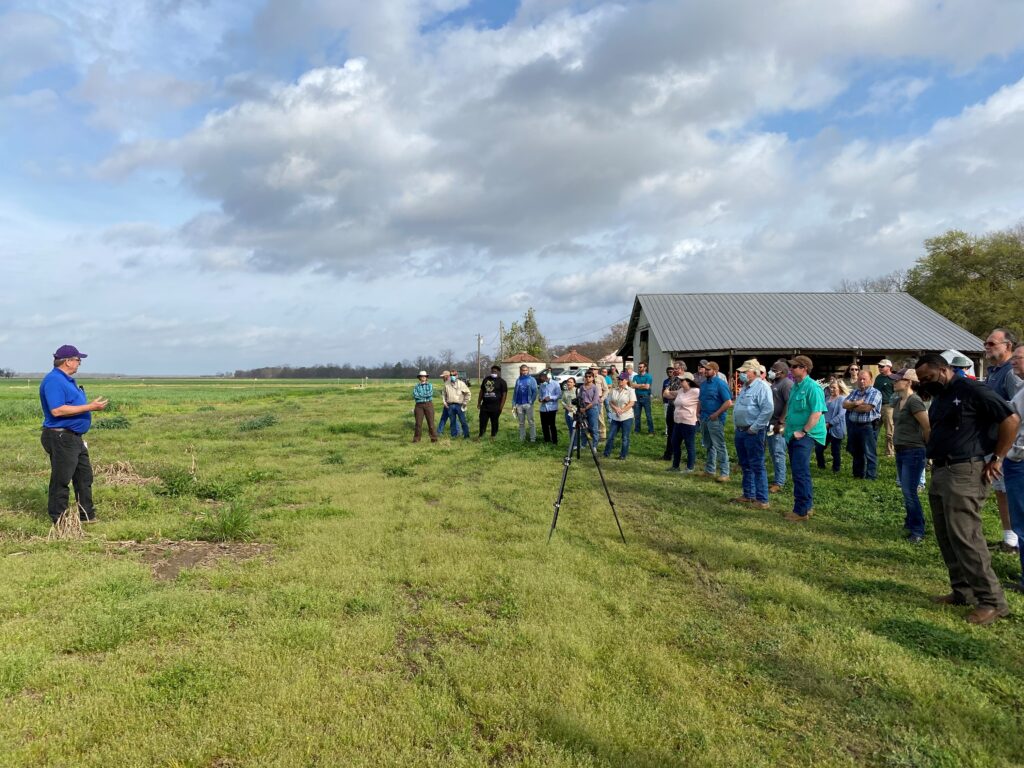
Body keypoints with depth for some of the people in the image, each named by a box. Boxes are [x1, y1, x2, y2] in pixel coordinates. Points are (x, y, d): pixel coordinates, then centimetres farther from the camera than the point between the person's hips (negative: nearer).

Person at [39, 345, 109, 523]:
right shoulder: (53, 380, -17)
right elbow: (57, 410, -27)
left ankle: (87, 516, 24)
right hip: (60, 437, -11)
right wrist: (89, 407, -25)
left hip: (74, 438, 11)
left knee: (85, 476, 15)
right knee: (61, 480, -2)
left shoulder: (67, 380, 16)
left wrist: (92, 405, 19)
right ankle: (58, 520, 8)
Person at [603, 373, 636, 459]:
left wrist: (622, 410, -17)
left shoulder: (630, 390, -3)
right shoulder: (614, 390, 9)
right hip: (615, 417, 4)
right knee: (610, 436, 5)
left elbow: (631, 403, -10)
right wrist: (615, 408, -11)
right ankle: (606, 453, 14)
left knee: (625, 438, 2)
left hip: (626, 417, -4)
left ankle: (623, 455, 12)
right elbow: (610, 402, 7)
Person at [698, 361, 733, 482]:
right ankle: (709, 471, 24)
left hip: (715, 419, -8)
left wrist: (716, 414, -18)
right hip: (704, 418, 8)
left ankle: (724, 473, -3)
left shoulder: (720, 384, -12)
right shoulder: (704, 384, 13)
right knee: (708, 446, 15)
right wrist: (699, 412, 10)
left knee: (719, 447, -6)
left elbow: (729, 403, -17)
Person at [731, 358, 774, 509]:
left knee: (757, 466, -5)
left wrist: (754, 428, -20)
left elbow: (768, 409, -24)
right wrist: (737, 428, 16)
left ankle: (762, 499, -1)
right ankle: (748, 495, 25)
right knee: (745, 466, 15)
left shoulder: (761, 386, -14)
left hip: (753, 432, -9)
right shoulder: (745, 387, 16)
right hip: (740, 431, 9)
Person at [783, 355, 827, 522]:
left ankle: (801, 511, -3)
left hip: (805, 436, -9)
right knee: (798, 472, 15)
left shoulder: (812, 387, -15)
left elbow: (816, 414, -20)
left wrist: (803, 432, -19)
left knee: (800, 473, -9)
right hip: (792, 435, 9)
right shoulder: (795, 386, 12)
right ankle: (807, 506, 26)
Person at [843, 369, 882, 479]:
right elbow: (844, 404, 3)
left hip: (867, 426, -7)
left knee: (869, 454, -3)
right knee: (856, 453, 15)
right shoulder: (854, 392, 14)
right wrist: (856, 403, -15)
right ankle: (858, 475, 26)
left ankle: (870, 477, 1)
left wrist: (852, 407, -4)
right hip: (853, 425, 7)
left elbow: (867, 408, -19)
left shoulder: (875, 393, -7)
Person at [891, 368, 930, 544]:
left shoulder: (914, 401, -18)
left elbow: (928, 428, -18)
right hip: (901, 451, 9)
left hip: (914, 452, -9)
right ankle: (911, 523, 27)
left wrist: (927, 448, -5)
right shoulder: (898, 401, 9)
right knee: (906, 492, 15)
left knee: (910, 493, -5)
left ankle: (918, 531, 5)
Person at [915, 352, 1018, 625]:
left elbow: (1010, 419, -15)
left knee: (965, 537, -10)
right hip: (940, 472, 10)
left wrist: (997, 458, -12)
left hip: (965, 473, -10)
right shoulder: (939, 398, 16)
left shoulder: (971, 390, -12)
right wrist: (932, 453, 11)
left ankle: (992, 601, 0)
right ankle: (963, 591, 21)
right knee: (946, 537, 12)